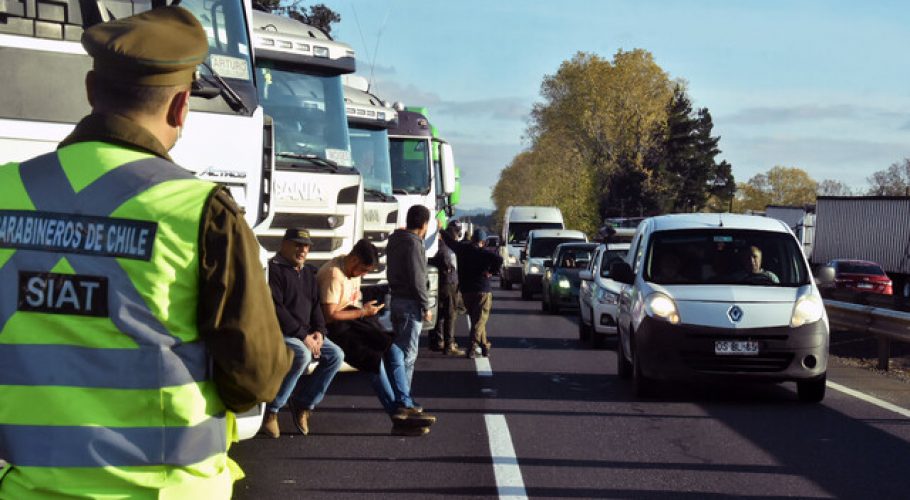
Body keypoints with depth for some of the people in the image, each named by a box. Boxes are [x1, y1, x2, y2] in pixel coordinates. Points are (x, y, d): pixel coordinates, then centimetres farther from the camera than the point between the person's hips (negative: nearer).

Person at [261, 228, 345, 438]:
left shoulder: (308, 272, 17)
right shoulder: (274, 269, -10)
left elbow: (315, 305, 19)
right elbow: (275, 309, -19)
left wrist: (319, 331, -2)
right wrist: (303, 336, -21)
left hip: (305, 334, 8)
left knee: (336, 355, -10)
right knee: (302, 354, -34)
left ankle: (304, 403, 0)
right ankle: (271, 409, -21)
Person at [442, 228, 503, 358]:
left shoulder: (462, 248, 2)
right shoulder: (483, 253, -11)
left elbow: (448, 240, 18)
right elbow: (498, 259, -28)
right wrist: (491, 272, -13)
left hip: (466, 290, 5)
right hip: (482, 290, -5)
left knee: (476, 319, 17)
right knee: (479, 320, -4)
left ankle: (484, 345, 24)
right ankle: (473, 347, -15)